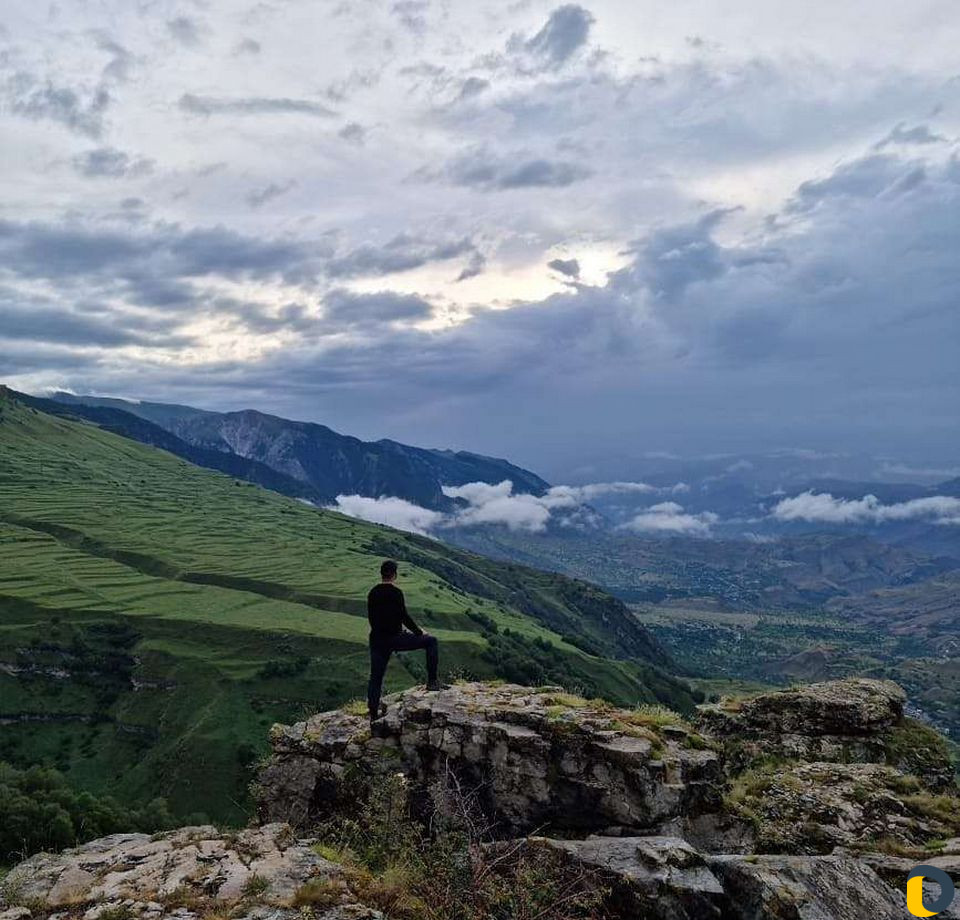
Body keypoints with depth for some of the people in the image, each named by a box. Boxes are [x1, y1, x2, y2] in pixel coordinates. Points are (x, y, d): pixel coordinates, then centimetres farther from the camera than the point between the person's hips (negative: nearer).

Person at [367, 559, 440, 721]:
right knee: (431, 641, 7)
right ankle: (432, 681, 6)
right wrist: (419, 632, 0)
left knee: (376, 677, 14)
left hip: (377, 640, 7)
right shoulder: (395, 592, -12)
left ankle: (374, 713, 17)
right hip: (395, 638, -6)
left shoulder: (372, 593, 9)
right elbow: (404, 617, -14)